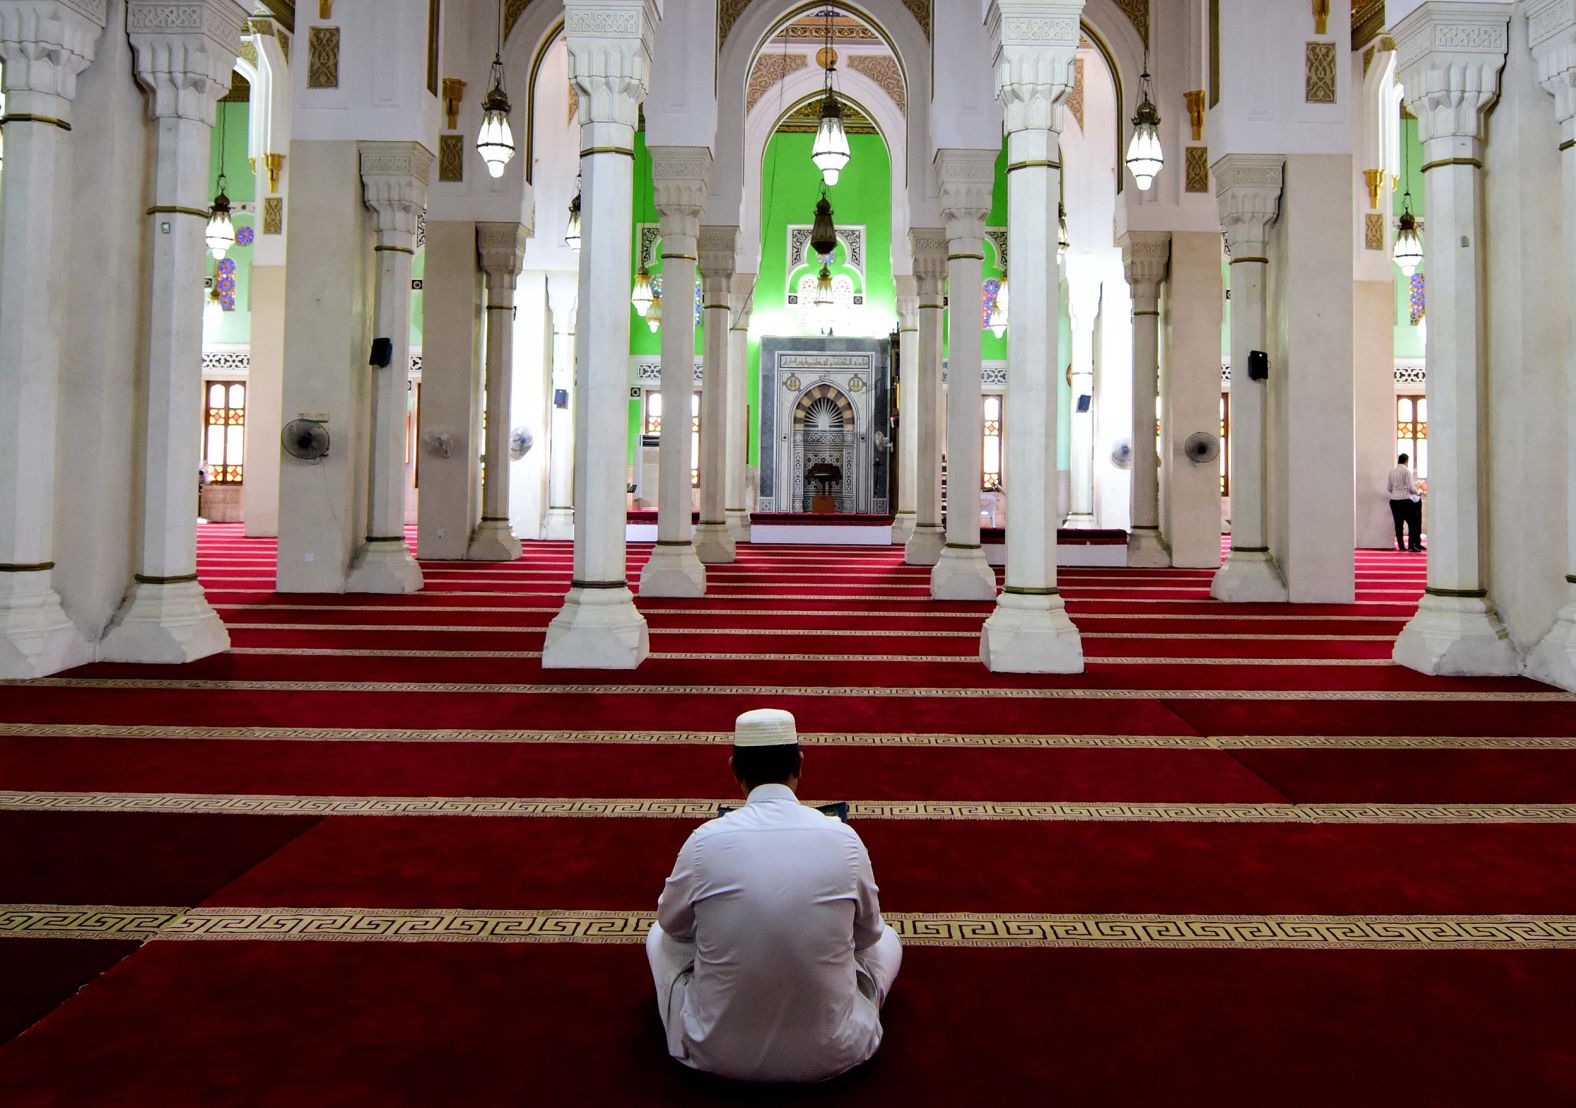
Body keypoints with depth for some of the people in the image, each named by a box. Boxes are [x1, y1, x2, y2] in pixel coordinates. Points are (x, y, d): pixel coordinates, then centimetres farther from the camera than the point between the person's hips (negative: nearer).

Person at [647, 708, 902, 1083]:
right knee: (886, 939, 26)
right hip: (830, 1054, 0)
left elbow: (672, 923, 8)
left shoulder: (705, 840, -12)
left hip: (717, 1053, 0)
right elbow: (868, 934, 7)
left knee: (662, 936, 27)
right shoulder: (844, 839, -11)